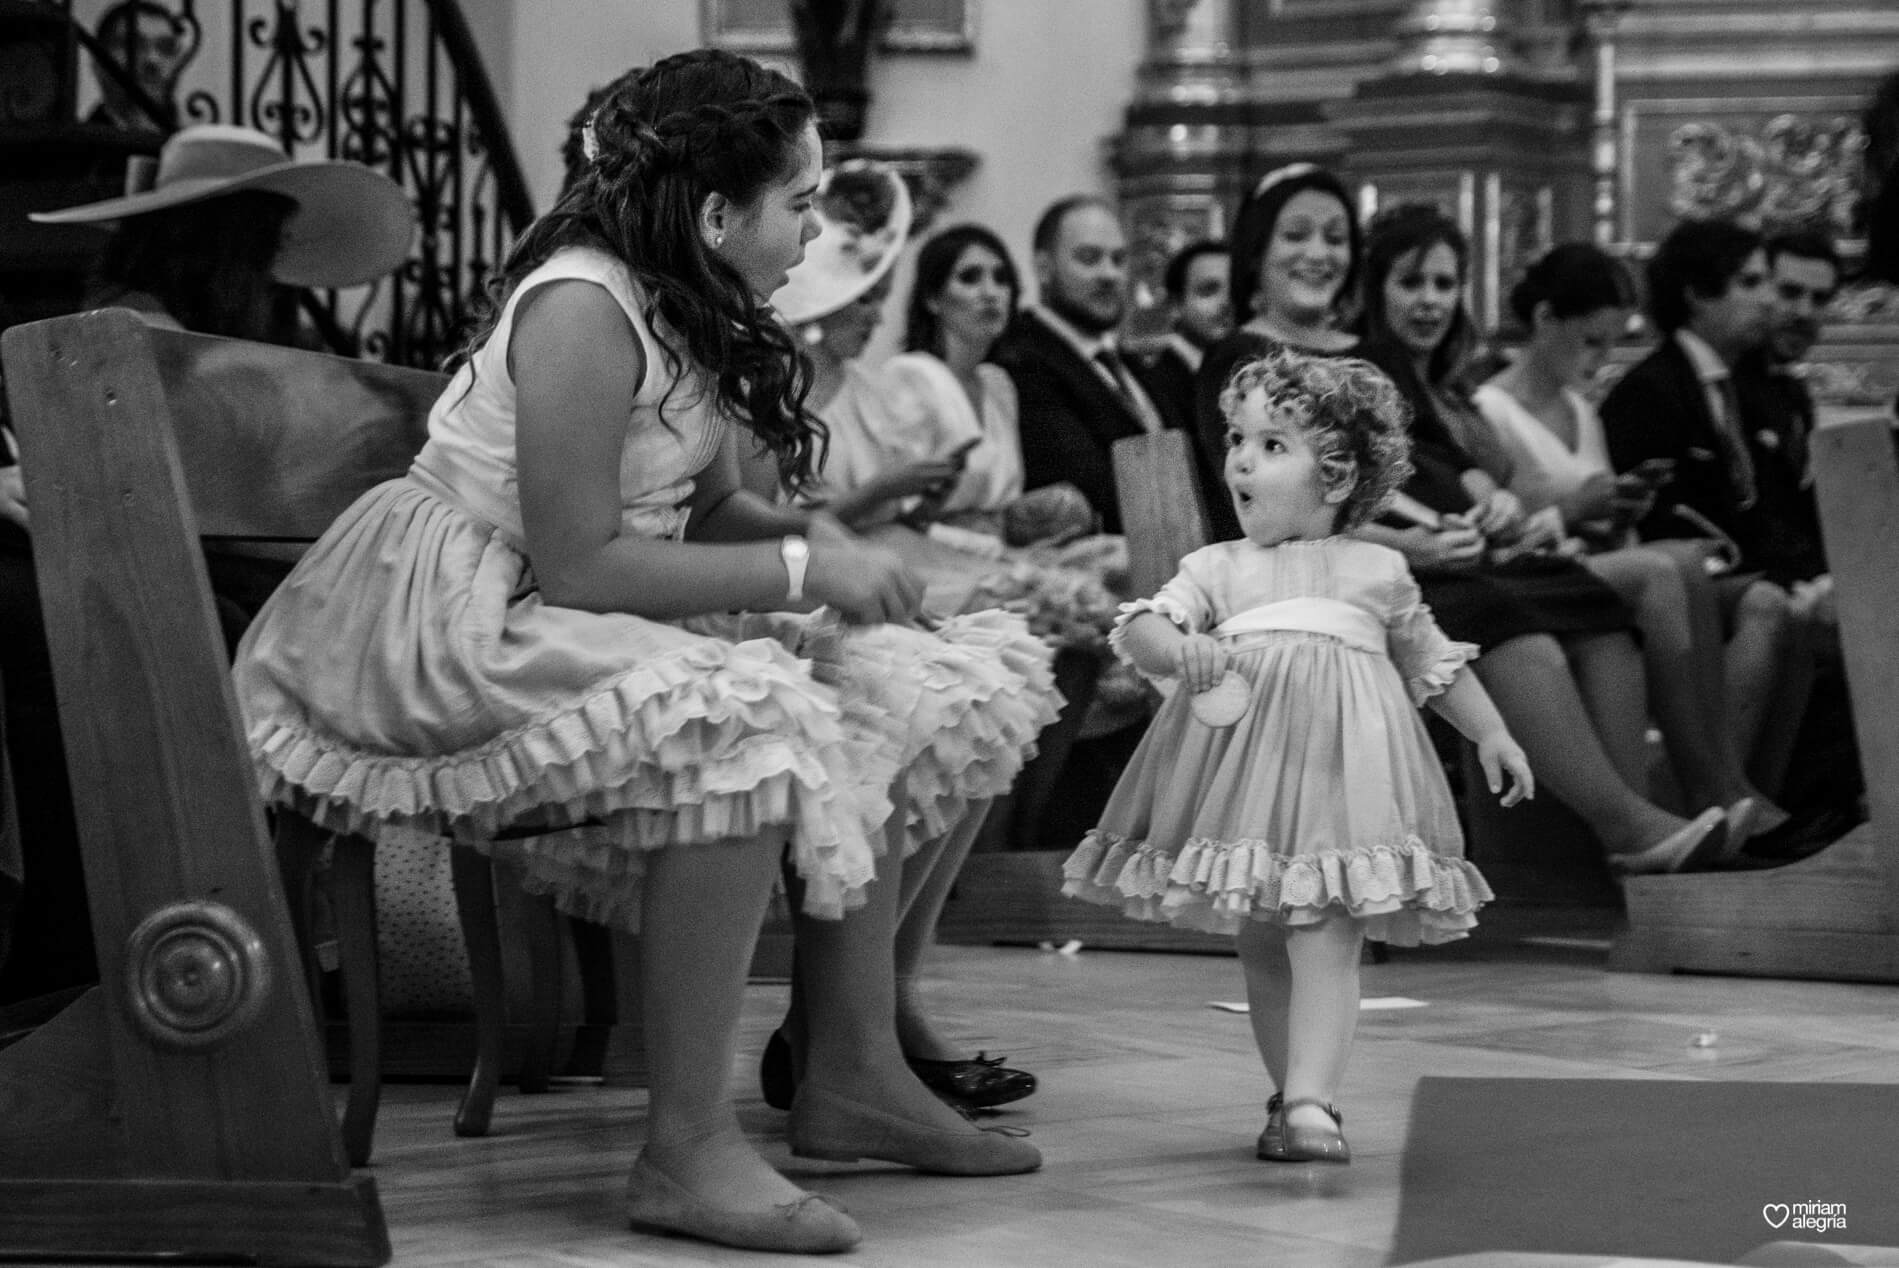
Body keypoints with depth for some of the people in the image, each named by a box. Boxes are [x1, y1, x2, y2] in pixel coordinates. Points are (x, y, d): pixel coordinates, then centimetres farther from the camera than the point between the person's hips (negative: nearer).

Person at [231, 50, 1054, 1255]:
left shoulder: (690, 309, 6)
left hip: (579, 620, 10)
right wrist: (801, 570, -21)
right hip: (454, 635, -10)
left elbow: (702, 505, 15)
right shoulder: (582, 310, -23)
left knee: (885, 691, 6)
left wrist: (811, 535, -6)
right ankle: (687, 1151, -29)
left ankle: (853, 1077, 9)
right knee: (753, 725, -32)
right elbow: (576, 564, -26)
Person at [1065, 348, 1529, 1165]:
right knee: (1259, 944, 0)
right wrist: (1178, 651, -19)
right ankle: (1291, 1096, 5)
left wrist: (1492, 736, 19)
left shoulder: (1378, 573, 17)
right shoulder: (1216, 569, 17)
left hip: (1342, 754, -1)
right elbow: (1142, 628, 4)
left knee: (1325, 936, -6)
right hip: (1243, 748, 1)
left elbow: (1434, 663, 24)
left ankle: (1310, 1101, -8)